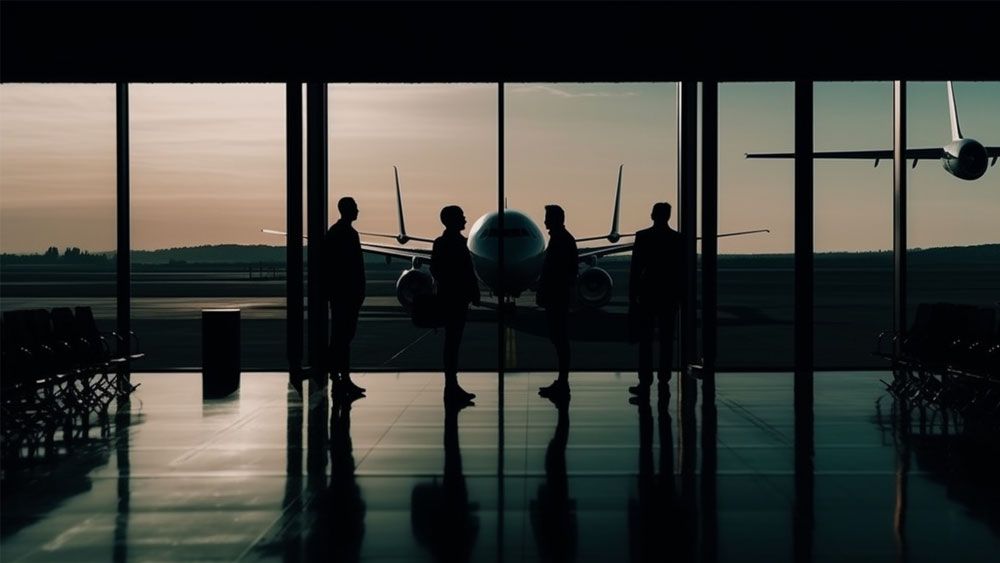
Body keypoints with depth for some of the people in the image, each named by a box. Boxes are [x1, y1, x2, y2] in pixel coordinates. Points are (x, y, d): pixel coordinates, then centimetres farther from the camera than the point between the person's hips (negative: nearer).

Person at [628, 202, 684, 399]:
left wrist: (632, 298, -1)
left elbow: (635, 269, -7)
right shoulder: (678, 239, 0)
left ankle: (645, 383, -1)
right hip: (670, 296, 2)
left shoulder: (642, 237, -6)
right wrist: (680, 296, 12)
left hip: (648, 295, -2)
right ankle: (664, 382, 7)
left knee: (645, 340, 2)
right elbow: (682, 270, 3)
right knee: (666, 340, 7)